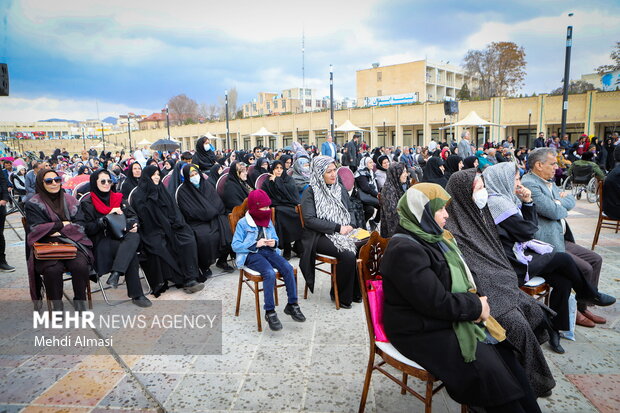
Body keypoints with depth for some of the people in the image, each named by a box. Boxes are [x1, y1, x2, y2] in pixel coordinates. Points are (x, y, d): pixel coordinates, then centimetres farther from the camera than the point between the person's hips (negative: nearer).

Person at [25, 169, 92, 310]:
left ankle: (80, 304, -11)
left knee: (80, 265, -28)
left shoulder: (70, 200, 14)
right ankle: (57, 306, -13)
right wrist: (63, 224, -2)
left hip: (72, 242, 2)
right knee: (52, 269, -32)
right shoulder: (34, 204, 6)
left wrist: (59, 231, -7)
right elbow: (36, 229, -5)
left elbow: (80, 225, 6)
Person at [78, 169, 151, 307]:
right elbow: (87, 228, -6)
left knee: (134, 237, -34)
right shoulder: (87, 203, 6)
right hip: (101, 241, -4)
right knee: (131, 253, -32)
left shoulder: (118, 198, 20)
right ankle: (136, 295, -33)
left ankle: (116, 273, -44)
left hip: (122, 237, 4)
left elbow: (133, 215, 16)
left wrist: (133, 224, -8)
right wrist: (108, 216, -14)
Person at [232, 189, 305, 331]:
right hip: (251, 255, -5)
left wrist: (274, 243, -3)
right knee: (270, 273, -33)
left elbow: (275, 238, 23)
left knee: (288, 268, -22)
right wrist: (255, 244, -17)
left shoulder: (268, 221, 14)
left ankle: (292, 305, -10)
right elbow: (235, 246, -7)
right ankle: (270, 312, -23)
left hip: (268, 251, 6)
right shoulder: (243, 223, -3)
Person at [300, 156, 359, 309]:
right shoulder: (310, 193, -3)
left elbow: (349, 213, 22)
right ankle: (341, 295, -9)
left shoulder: (341, 190, 16)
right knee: (348, 255, -30)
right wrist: (337, 227, -19)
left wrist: (349, 226, -2)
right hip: (319, 237, -5)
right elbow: (309, 220, -14)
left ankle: (357, 292, -6)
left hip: (342, 233, 6)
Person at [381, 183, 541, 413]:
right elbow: (437, 301, -25)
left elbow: (461, 278, 15)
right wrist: (476, 307, -11)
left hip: (450, 318, 9)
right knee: (486, 367, -14)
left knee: (504, 350, 2)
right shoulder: (405, 250, -23)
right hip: (423, 332, -9)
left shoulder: (431, 238, 8)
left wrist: (475, 299, -5)